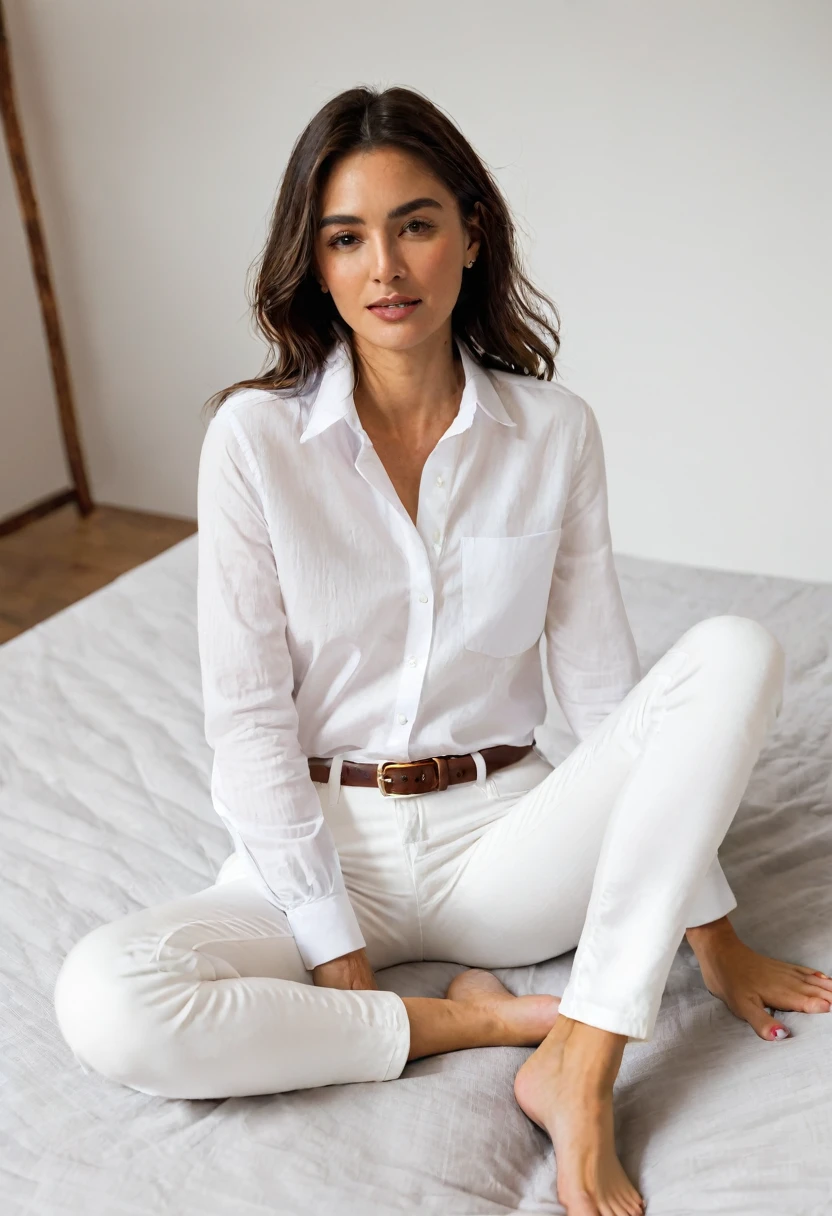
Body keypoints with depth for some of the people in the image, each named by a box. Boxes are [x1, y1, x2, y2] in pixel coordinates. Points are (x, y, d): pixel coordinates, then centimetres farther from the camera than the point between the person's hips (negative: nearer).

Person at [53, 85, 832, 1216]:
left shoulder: (555, 430, -2)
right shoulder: (256, 435, -9)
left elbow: (602, 684, 0)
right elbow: (248, 718, -9)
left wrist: (711, 929, 0)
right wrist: (336, 948, -13)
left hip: (504, 837, 2)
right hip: (328, 844, -1)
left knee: (737, 650, -19)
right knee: (104, 1003, -28)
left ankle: (581, 1070, -21)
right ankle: (471, 1019, -8)